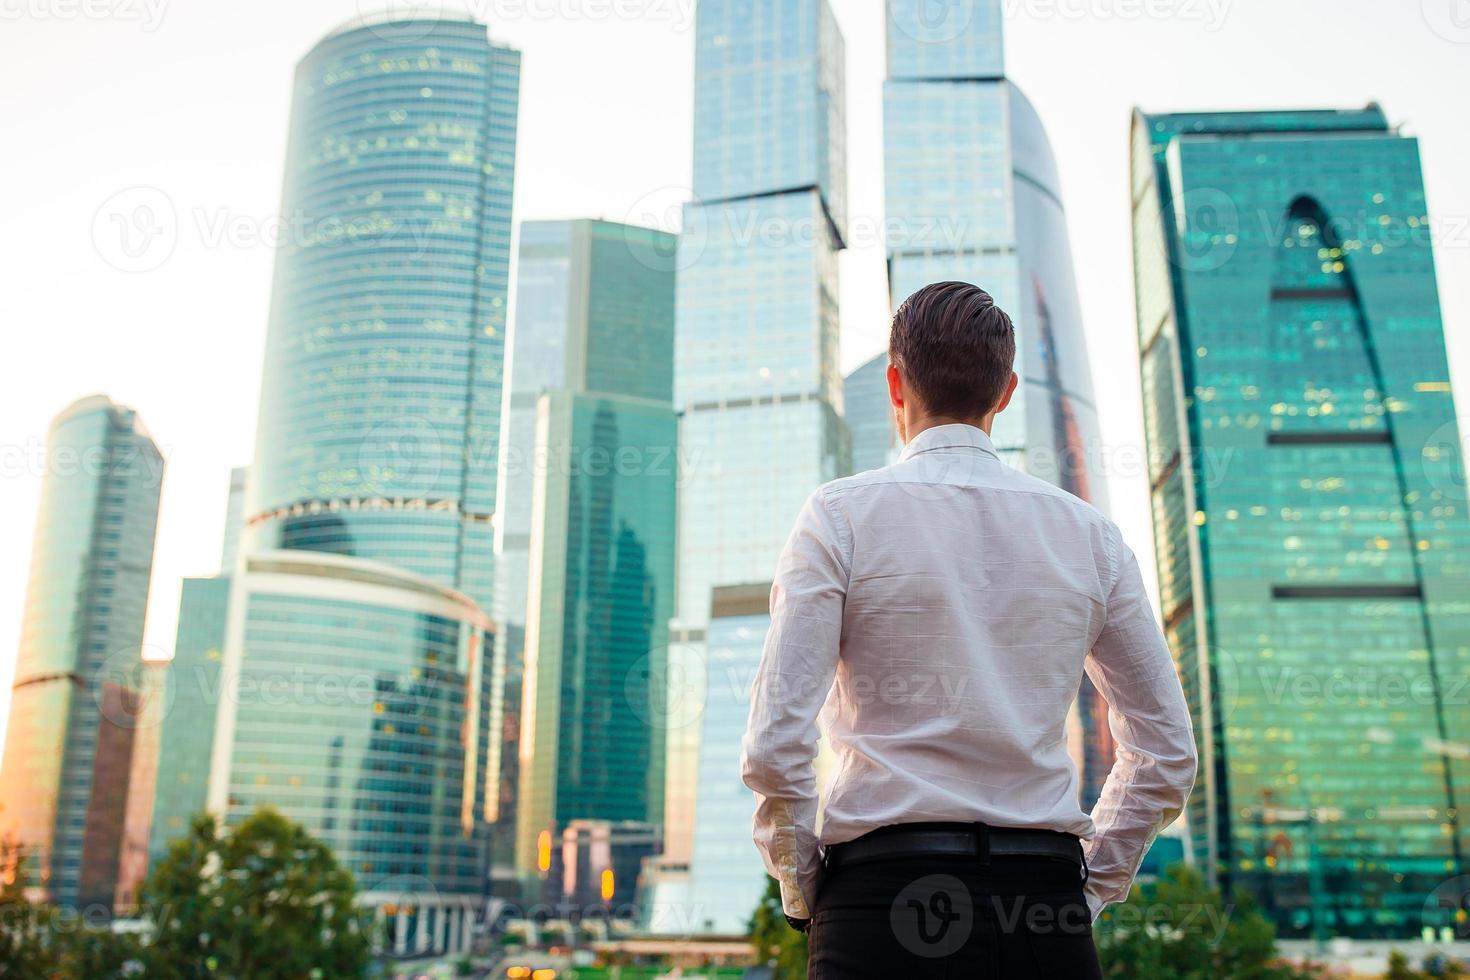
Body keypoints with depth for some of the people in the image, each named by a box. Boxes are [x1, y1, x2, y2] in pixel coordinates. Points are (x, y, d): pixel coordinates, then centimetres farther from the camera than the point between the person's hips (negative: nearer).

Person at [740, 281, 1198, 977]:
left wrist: (803, 891, 3)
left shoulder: (841, 515, -3)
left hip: (886, 895, -3)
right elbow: (1168, 757, 11)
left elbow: (775, 745, -11)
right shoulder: (1090, 534, 8)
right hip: (1049, 911, 3)